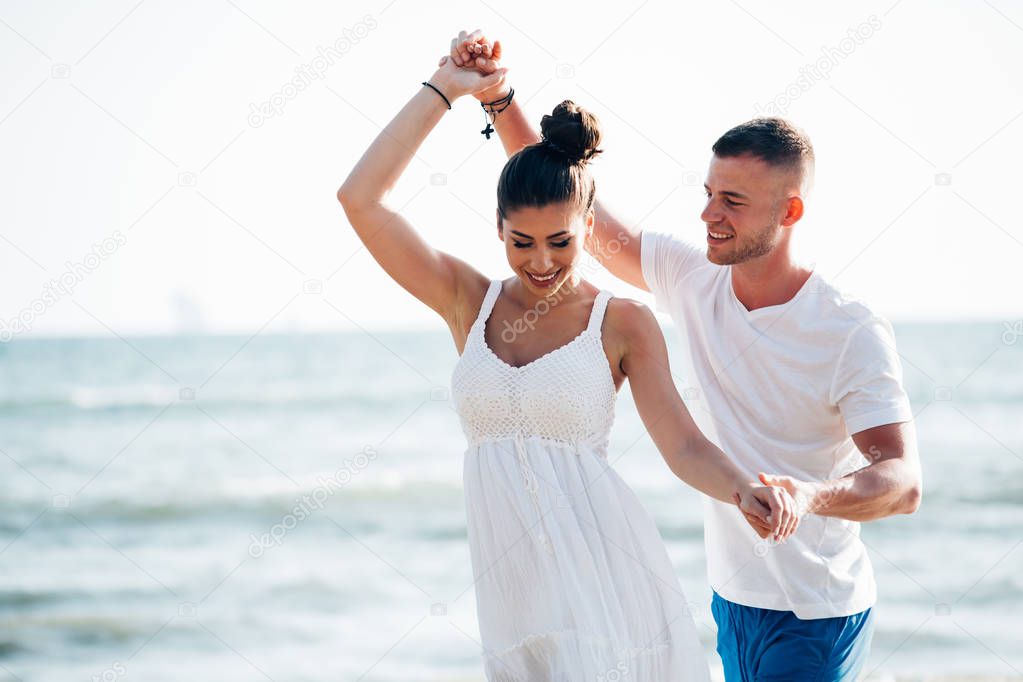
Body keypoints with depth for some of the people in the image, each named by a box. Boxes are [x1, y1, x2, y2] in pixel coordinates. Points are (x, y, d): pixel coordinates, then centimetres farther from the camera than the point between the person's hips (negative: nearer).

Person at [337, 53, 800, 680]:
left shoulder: (623, 323, 1)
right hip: (512, 579, 3)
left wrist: (744, 491, -27)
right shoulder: (470, 303, 8)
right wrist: (443, 90, 4)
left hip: (605, 567, -3)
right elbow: (361, 199, 2)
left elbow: (685, 447, -6)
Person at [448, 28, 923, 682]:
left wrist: (810, 496, -48)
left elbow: (904, 481, -29)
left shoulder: (854, 333, -20)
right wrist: (498, 97, -10)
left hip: (816, 619, -6)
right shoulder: (693, 279, -3)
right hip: (732, 596, 6)